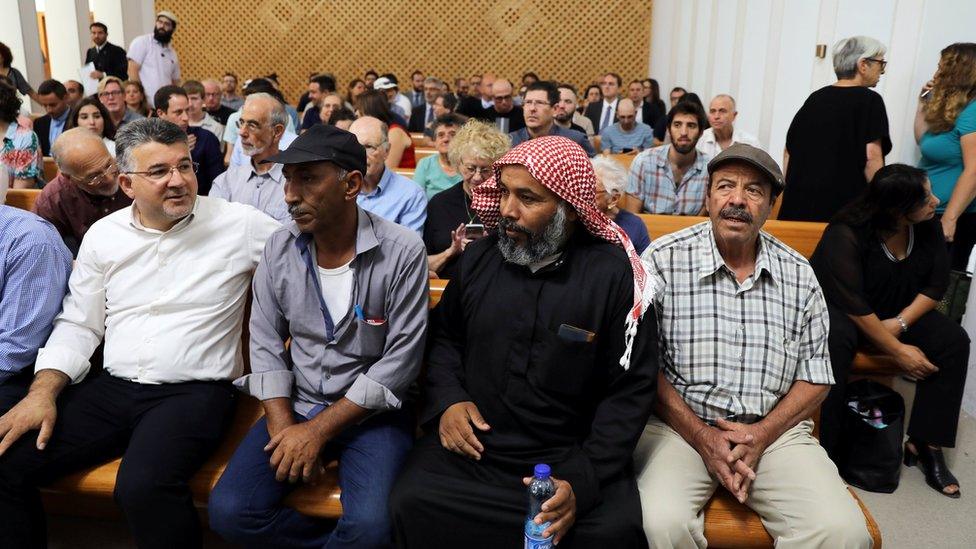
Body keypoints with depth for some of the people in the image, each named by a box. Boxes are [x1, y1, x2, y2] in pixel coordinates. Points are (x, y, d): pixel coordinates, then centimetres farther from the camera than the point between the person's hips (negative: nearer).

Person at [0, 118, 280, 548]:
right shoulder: (103, 235, 10)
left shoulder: (238, 223, -3)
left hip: (195, 391, -4)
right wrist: (43, 391, 0)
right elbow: (78, 325, 12)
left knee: (143, 488, -32)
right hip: (112, 387, 5)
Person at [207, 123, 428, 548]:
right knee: (228, 512, -14)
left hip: (372, 412, -4)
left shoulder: (402, 252, -16)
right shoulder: (279, 248, -1)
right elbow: (265, 344, 3)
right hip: (296, 406, 4)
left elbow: (400, 361, -15)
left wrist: (318, 431, -15)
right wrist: (283, 427, -10)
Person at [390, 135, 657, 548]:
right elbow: (443, 335, 19)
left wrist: (583, 480, -16)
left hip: (570, 453, -2)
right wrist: (446, 398, -2)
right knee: (411, 504, -21)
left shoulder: (614, 273, -8)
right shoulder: (478, 257, 4)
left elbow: (631, 388, -6)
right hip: (471, 443, 3)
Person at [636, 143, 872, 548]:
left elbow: (815, 378, 8)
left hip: (774, 429, 4)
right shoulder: (663, 259, -4)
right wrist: (702, 436, -13)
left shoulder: (799, 276, 7)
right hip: (679, 424, -3)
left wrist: (760, 435, -7)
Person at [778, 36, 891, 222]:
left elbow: (789, 150, 13)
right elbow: (872, 157, -12)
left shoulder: (815, 97, 12)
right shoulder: (869, 100, -3)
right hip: (845, 200, -5)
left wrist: (790, 189, 19)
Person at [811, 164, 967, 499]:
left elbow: (937, 285, -2)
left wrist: (900, 323, -17)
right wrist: (897, 351, -25)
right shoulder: (845, 235, -26)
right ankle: (827, 453, -29)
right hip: (837, 309, -6)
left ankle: (925, 444, -10)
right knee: (838, 339, -38)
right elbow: (853, 307, -28)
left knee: (953, 340, -17)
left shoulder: (928, 227, -8)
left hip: (899, 312, 6)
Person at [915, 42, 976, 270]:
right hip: (931, 213, 9)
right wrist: (924, 105, 14)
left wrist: (949, 219, -26)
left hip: (957, 217, -9)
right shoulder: (952, 111, 11)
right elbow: (924, 142, 22)